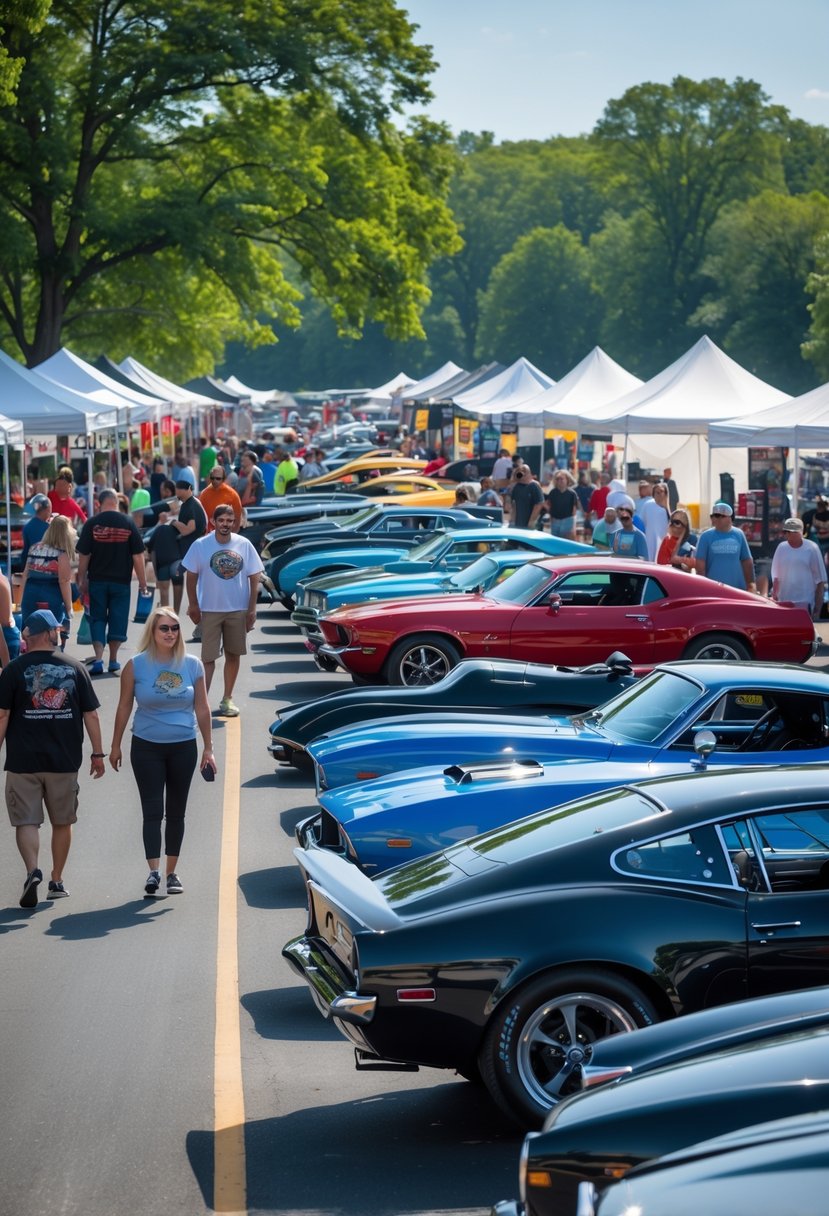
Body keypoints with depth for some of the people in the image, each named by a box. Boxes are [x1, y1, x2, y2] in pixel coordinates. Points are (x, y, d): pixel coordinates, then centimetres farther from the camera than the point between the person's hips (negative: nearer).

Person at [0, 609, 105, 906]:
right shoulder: (75, 669, 1)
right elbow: (91, 715, 3)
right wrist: (97, 753, 10)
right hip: (65, 760, 2)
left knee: (26, 821, 3)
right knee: (62, 821, 15)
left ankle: (32, 871, -18)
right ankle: (57, 881, 20)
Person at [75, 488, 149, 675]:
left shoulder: (92, 524, -5)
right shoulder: (128, 523, -3)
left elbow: (83, 555, -3)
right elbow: (137, 556, -2)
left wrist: (82, 580, 7)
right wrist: (142, 581, 4)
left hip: (97, 581, 0)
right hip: (121, 581, 0)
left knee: (97, 619, 7)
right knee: (118, 619, 9)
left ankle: (98, 659, -6)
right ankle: (113, 660, 14)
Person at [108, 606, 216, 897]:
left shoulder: (192, 665, -1)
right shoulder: (136, 665, -6)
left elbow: (202, 709, 4)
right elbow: (124, 707, 2)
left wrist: (208, 748, 3)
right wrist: (115, 745, 5)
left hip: (183, 747, 2)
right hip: (147, 747, -2)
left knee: (176, 812, 10)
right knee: (152, 811, -8)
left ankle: (171, 872, 19)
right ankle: (154, 871, -13)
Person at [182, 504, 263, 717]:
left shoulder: (244, 545, -2)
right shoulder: (200, 546, -6)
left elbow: (254, 577, 2)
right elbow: (192, 576, 1)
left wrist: (252, 608, -2)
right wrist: (193, 605, -4)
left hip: (238, 611, 2)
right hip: (210, 610, -2)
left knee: (233, 655, 11)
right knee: (208, 657, -4)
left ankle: (227, 699, 23)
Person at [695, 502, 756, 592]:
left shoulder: (739, 535, 6)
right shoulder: (706, 536, -2)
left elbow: (747, 562, 10)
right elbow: (700, 563, -3)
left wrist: (751, 583, 8)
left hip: (737, 588, 3)